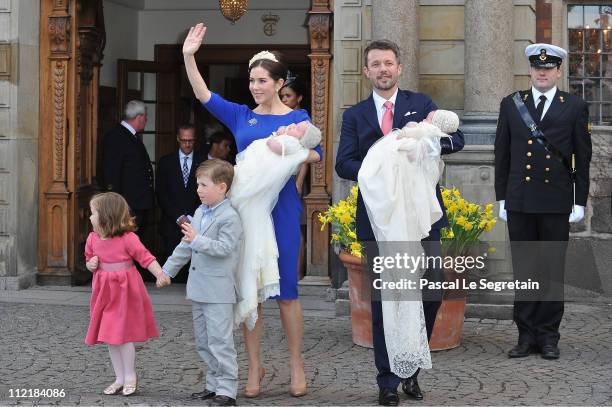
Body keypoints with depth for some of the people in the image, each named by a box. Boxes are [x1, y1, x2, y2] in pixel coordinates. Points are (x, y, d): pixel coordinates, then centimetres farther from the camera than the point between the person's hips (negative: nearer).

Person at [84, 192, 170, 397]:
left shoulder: (128, 239, -17)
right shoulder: (93, 239, 2)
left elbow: (146, 258, -17)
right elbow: (89, 261, 17)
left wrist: (160, 275, -32)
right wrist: (91, 264, -7)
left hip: (125, 293, -6)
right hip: (104, 293, 6)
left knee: (123, 335, -2)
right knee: (110, 338, 10)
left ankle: (130, 377, 16)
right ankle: (120, 379, 21)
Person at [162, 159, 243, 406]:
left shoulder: (229, 217, -13)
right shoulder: (200, 212, 12)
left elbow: (224, 248, -21)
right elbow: (186, 246, 19)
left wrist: (197, 240, -26)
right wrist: (167, 270, 21)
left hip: (218, 290, -9)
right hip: (199, 288, 9)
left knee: (220, 341, -7)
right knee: (203, 341, 14)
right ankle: (214, 385, 23)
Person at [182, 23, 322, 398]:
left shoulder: (296, 118, 1)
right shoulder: (240, 115, 8)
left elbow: (316, 154, -8)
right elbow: (204, 96, -2)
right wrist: (189, 56, -11)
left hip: (282, 206, -3)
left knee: (285, 287, 0)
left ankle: (297, 365, 12)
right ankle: (255, 366, 13)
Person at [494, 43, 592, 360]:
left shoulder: (575, 107, 4)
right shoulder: (511, 105, 8)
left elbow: (583, 158, 4)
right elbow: (502, 154, 9)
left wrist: (580, 202, 0)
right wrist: (502, 198, 6)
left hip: (557, 203, -1)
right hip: (520, 202, 2)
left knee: (553, 271, 3)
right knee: (523, 270, 5)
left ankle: (548, 336, 11)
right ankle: (526, 335, 12)